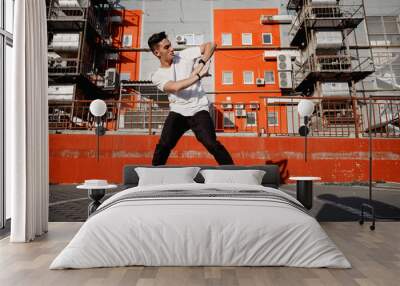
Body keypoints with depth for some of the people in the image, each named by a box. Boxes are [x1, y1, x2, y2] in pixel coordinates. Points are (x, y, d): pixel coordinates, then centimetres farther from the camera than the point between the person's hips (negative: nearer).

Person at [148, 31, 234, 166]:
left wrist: (201, 63, -13)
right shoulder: (157, 76, -3)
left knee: (212, 144, -15)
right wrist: (199, 75, -20)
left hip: (199, 110, -1)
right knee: (163, 145, -9)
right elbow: (175, 87, -21)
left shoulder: (185, 55, 0)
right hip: (177, 112, 1)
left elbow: (211, 45, 2)